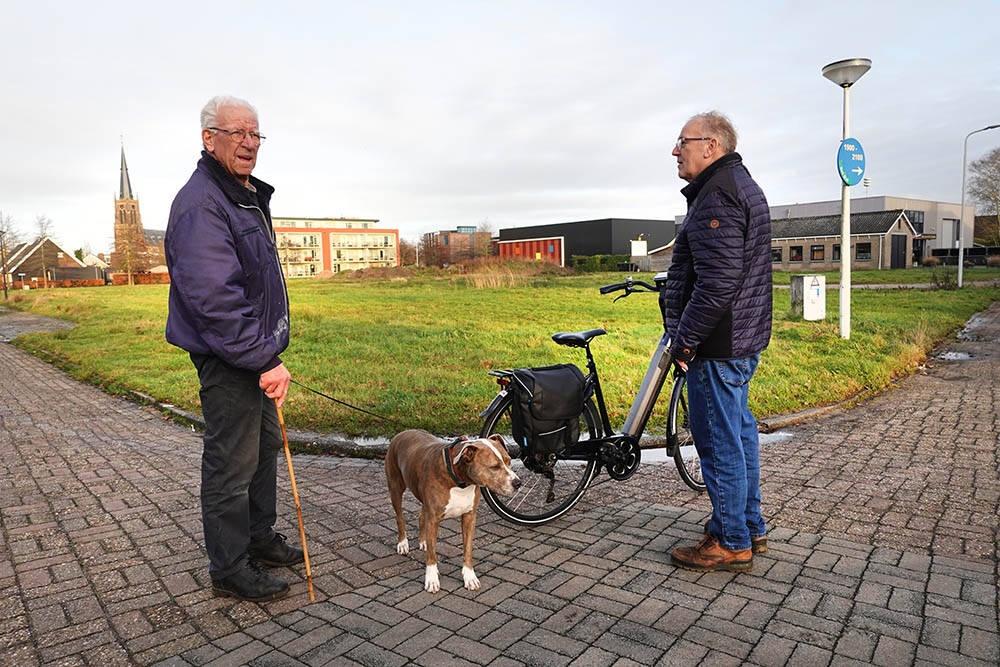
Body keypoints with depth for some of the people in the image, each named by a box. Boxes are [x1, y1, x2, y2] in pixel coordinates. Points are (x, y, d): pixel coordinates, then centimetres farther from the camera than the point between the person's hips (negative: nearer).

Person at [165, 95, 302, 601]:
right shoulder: (200, 204, -19)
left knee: (266, 446, 20)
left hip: (255, 350, 11)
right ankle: (230, 569, 16)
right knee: (232, 464, 0)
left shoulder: (249, 197, 15)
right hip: (226, 357, -11)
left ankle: (259, 538, 37)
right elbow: (215, 299, -28)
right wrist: (266, 360, -27)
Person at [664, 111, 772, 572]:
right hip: (743, 339, 11)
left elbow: (718, 282, -27)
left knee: (720, 442, 0)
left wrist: (685, 338, -19)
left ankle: (732, 543, 14)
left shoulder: (717, 196, -18)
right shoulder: (741, 185, 18)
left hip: (716, 345, -11)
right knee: (739, 432, 19)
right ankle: (751, 528, 33)